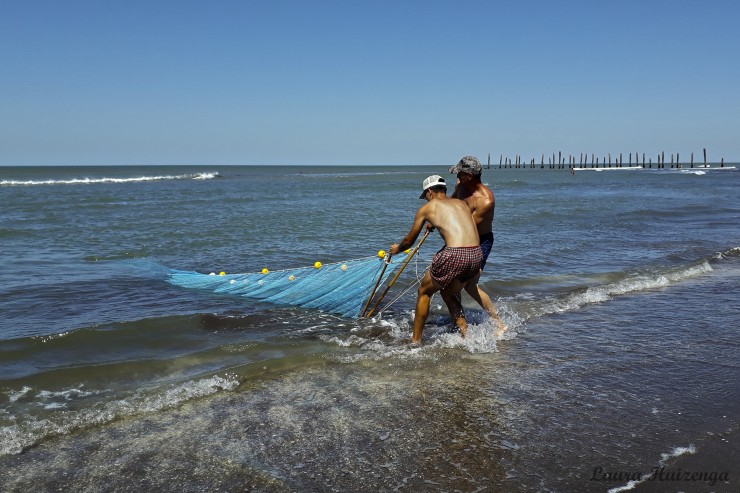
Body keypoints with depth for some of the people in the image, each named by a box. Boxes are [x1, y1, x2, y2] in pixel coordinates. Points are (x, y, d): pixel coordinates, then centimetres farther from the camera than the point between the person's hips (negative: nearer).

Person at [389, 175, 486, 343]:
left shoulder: (426, 208, 11)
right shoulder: (461, 203, 24)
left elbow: (409, 241, 21)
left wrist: (397, 248, 42)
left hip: (454, 255, -5)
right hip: (477, 254, 5)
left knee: (424, 292, 18)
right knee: (448, 293, 28)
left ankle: (416, 340, 23)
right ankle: (466, 335, 23)